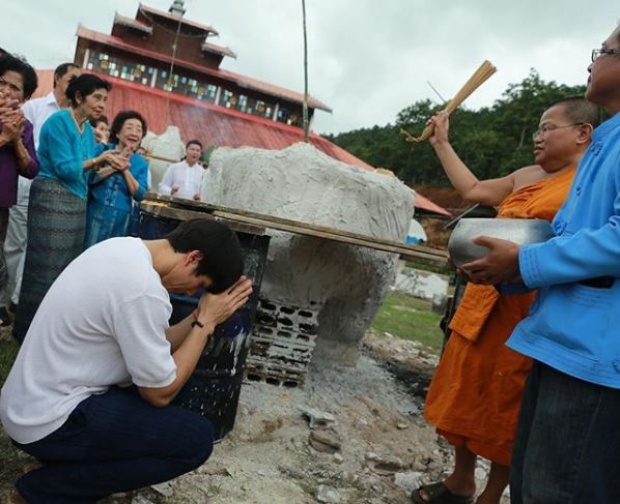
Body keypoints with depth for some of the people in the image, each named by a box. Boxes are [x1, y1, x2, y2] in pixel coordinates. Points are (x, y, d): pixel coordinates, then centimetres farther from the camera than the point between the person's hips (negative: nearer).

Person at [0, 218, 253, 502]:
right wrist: (206, 323, -11)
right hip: (47, 423, -9)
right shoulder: (143, 292, -28)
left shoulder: (122, 248, 0)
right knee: (196, 438, -12)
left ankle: (68, 459, 14)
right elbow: (161, 394, -15)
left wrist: (199, 317, 0)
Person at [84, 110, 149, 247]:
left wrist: (125, 170, -13)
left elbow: (139, 195, -5)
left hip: (120, 218, 2)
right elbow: (88, 177, -11)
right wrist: (115, 165, -15)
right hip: (95, 213, -2)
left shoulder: (141, 163, 5)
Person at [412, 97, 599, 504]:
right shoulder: (527, 177, 16)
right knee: (468, 392, 15)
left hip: (532, 313, -7)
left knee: (507, 409, 5)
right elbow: (472, 190, 26)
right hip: (486, 301, 8)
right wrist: (442, 143, 29)